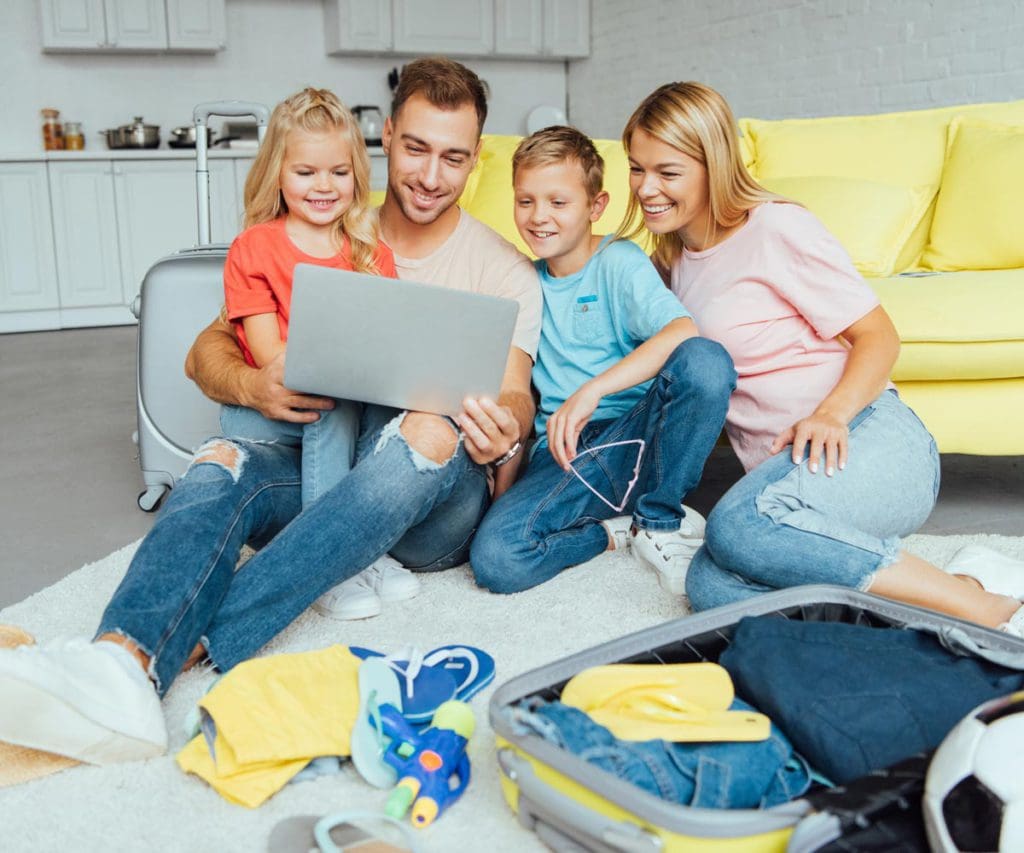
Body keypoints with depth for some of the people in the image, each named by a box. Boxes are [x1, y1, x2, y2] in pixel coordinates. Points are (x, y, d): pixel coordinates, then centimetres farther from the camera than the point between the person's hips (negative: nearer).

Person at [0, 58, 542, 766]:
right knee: (222, 461, -28)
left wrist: (506, 427, -31)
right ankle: (122, 662, -55)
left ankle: (190, 646, -42)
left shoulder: (505, 271, 7)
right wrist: (251, 385, -19)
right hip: (324, 468, 2)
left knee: (430, 432, -36)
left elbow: (515, 394, -5)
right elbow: (207, 351, 6)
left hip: (438, 499, -2)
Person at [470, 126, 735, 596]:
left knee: (703, 359, -33)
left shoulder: (618, 261, -1)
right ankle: (616, 531, -1)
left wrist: (591, 391, -30)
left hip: (635, 434, -2)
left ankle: (661, 520, -14)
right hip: (566, 449, 2)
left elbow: (682, 332, -21)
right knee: (494, 557, -28)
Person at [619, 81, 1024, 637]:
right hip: (780, 470, 6)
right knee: (710, 587, -27)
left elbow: (878, 336, -3)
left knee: (739, 527, -37)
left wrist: (831, 414, -21)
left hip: (869, 442, -5)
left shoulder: (776, 227, -2)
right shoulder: (675, 261, 19)